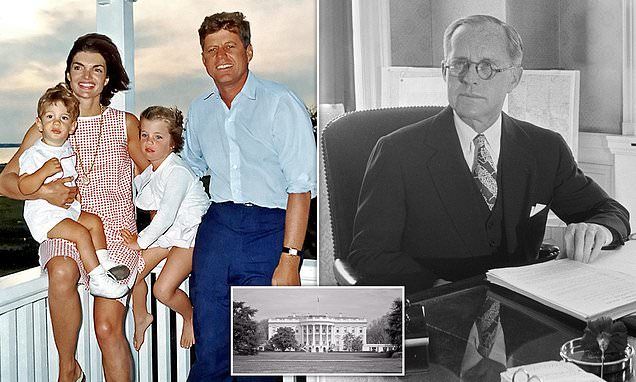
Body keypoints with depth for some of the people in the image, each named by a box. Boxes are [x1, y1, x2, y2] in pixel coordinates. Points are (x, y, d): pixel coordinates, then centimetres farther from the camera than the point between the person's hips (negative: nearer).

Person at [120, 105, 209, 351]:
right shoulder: (146, 170, 0)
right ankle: (141, 318, 30)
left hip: (190, 233, -8)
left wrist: (140, 242, -18)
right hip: (166, 230, 8)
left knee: (163, 289, -15)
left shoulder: (178, 172, -26)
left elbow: (166, 216, -28)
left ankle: (190, 317, 16)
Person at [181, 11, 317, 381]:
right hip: (216, 226, 5)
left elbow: (301, 185, -12)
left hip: (268, 229, -5)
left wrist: (290, 257, -18)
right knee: (209, 349, 6)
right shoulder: (200, 110, 13)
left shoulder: (280, 103, -6)